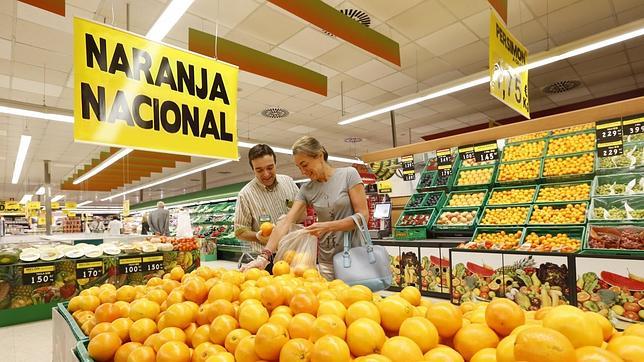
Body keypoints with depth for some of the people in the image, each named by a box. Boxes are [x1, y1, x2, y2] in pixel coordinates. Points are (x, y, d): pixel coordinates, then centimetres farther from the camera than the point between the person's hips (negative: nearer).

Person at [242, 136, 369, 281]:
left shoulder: (348, 174, -7)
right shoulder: (306, 190, 2)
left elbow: (363, 215, -10)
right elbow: (286, 223, -6)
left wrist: (327, 226, -18)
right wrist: (264, 256, -17)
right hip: (327, 262, 3)